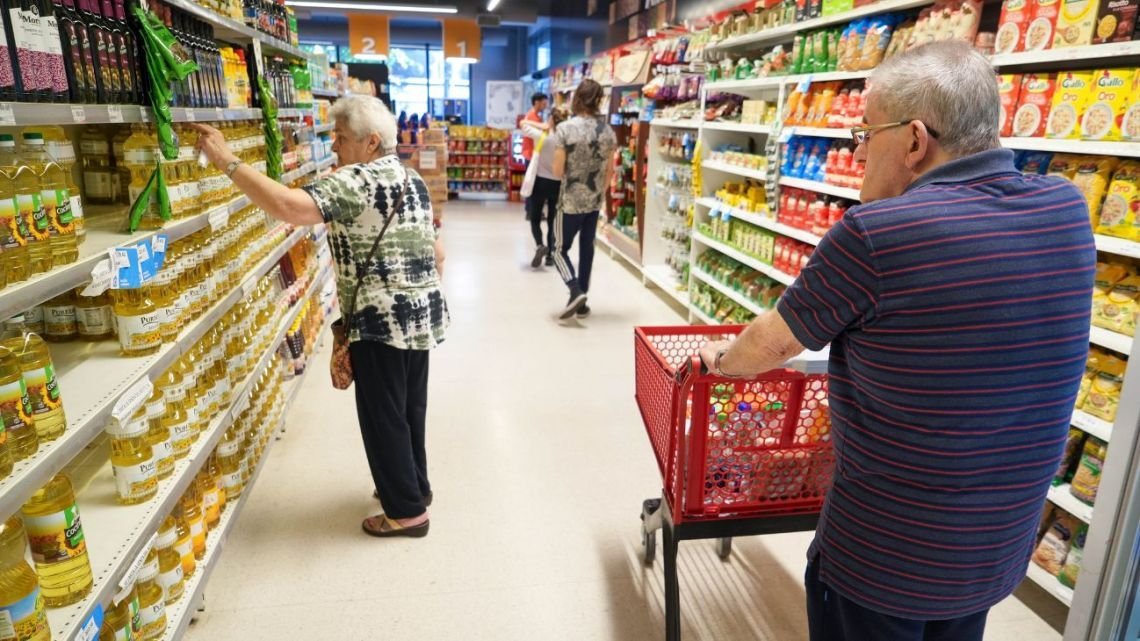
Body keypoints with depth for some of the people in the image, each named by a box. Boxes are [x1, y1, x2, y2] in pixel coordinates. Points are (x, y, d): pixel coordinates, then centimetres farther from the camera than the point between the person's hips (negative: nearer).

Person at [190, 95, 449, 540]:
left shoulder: (356, 181, -16)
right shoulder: (412, 180, 12)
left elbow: (288, 206, -30)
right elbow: (437, 253, 17)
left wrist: (226, 161, -23)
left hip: (383, 320, -9)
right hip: (421, 315, 9)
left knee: (383, 416, 4)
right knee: (409, 408, 21)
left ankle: (407, 511, 16)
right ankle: (415, 487, 36)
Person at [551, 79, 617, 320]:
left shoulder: (565, 128, -14)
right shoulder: (608, 131, -1)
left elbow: (558, 170, -13)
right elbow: (609, 171, 5)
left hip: (571, 200, -4)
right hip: (595, 201, 4)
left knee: (560, 249, 9)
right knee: (587, 248, 13)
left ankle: (575, 292, -11)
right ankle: (582, 301, 17)